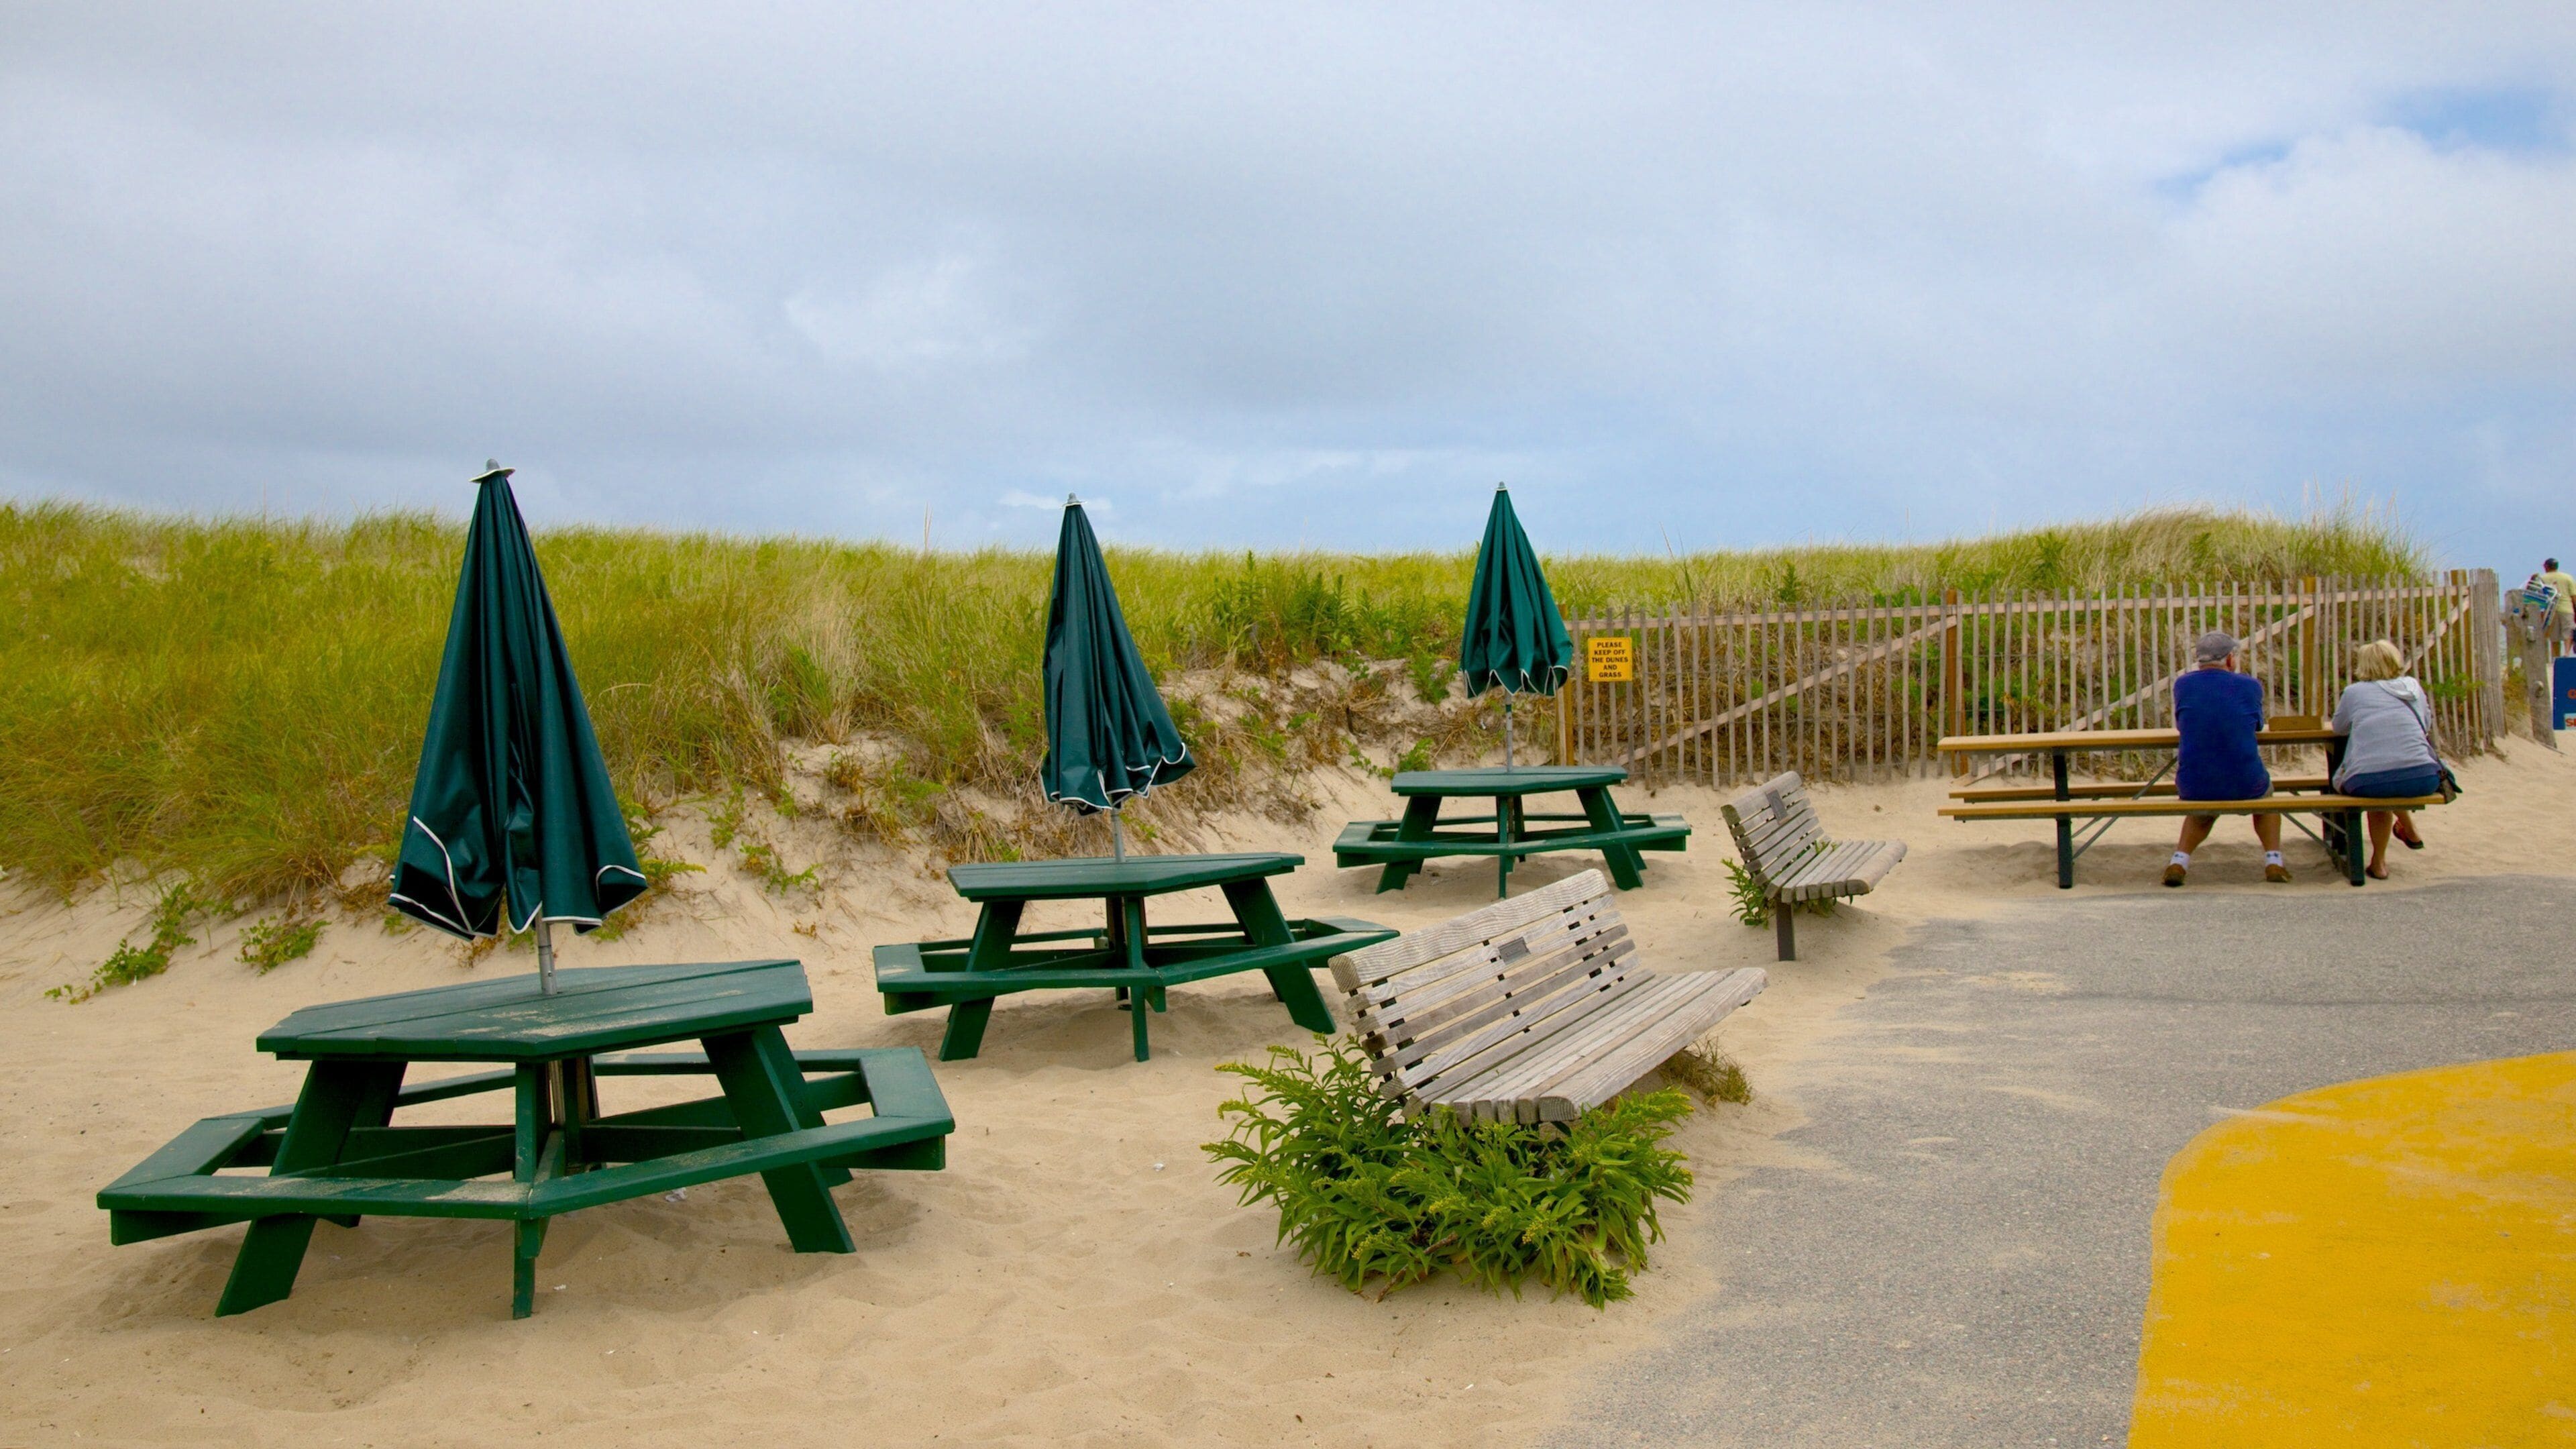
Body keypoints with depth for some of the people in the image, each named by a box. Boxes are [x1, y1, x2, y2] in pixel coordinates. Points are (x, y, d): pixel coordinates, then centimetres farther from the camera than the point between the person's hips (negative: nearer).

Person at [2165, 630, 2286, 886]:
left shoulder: (2183, 685, 0)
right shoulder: (2250, 685, -2)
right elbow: (2258, 725, 15)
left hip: (2193, 788, 1)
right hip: (2245, 786, -1)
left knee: (2201, 813, 38)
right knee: (2266, 790, 37)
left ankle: (2180, 859, 14)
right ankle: (2274, 860, 26)